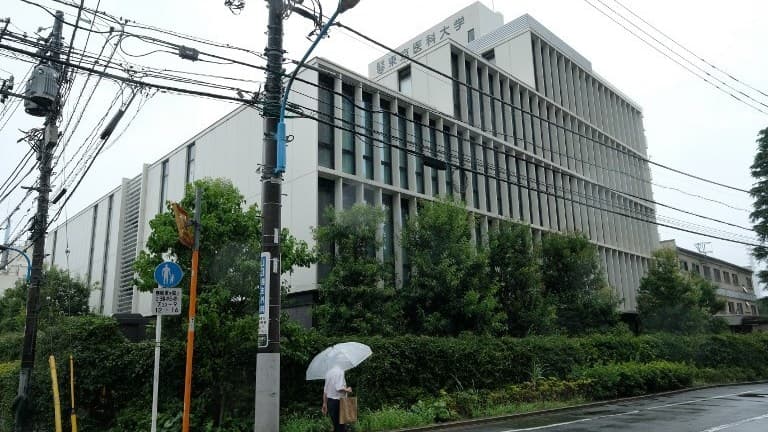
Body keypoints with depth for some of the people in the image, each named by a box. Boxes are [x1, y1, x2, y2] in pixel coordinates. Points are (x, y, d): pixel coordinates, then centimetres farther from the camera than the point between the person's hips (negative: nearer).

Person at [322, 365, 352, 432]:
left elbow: (325, 390, 14)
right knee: (341, 426, -1)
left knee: (336, 425, 16)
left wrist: (324, 404, 19)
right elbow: (339, 388, -24)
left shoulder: (328, 372, 10)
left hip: (330, 401, 8)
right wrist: (347, 390, -5)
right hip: (338, 402, -8)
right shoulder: (340, 371, -13)